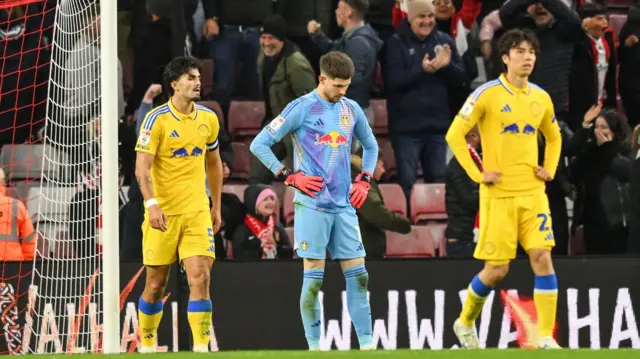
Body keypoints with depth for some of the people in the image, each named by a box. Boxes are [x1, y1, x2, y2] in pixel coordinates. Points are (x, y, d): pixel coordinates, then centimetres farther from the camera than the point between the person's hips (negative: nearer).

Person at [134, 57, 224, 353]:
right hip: (162, 212, -3)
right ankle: (147, 345, 22)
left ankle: (201, 347, -9)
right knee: (156, 284, 5)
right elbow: (142, 167, -14)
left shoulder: (208, 119, 7)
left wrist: (217, 206, 18)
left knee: (200, 277, -10)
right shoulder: (157, 119, -8)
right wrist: (152, 204, -27)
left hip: (197, 212, 3)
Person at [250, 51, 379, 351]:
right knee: (313, 277, -4)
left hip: (344, 206, 5)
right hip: (312, 205, -5)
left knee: (358, 275, 1)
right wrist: (290, 177, -9)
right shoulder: (302, 108, -5)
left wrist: (364, 180, 13)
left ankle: (367, 344, 3)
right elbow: (259, 144, -4)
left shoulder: (351, 110, 11)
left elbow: (370, 145, 29)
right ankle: (314, 346, 1)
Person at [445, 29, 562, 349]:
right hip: (499, 194, -4)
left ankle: (546, 338, -8)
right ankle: (465, 322, 24)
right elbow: (454, 135, -6)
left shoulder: (541, 98, 9)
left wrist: (550, 169, 10)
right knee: (497, 270, -2)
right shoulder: (487, 94, -7)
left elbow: (553, 138, 27)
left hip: (533, 191, 4)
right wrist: (477, 174, -10)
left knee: (543, 259, -10)